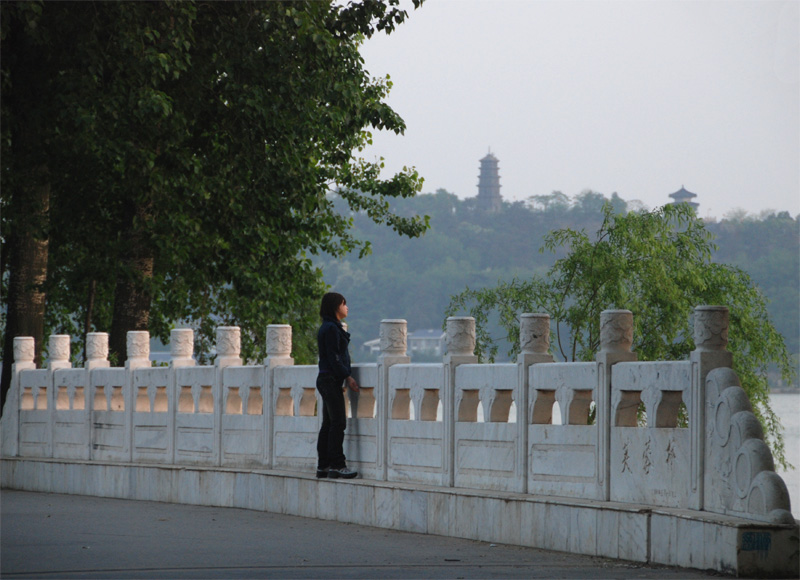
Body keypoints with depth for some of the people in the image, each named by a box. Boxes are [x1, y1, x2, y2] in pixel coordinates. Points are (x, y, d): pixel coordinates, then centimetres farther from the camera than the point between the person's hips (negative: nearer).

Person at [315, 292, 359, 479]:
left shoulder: (332, 327, 17)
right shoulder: (331, 328, -13)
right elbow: (333, 358, -17)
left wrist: (345, 377, 15)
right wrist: (347, 377, -15)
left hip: (327, 380, 10)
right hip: (331, 380, -10)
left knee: (328, 424, 10)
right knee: (338, 422, -10)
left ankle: (323, 466, 11)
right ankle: (336, 465, -10)